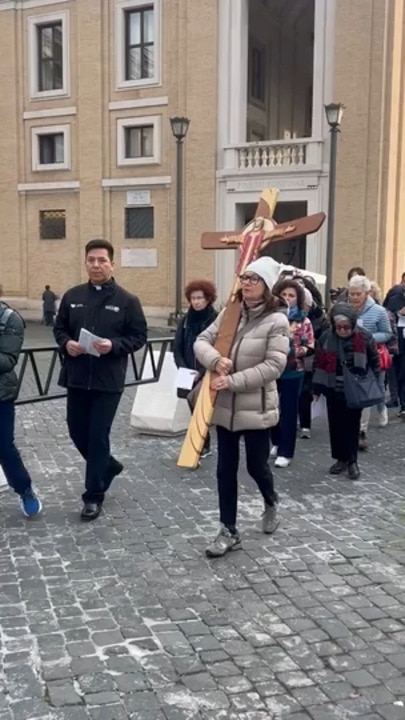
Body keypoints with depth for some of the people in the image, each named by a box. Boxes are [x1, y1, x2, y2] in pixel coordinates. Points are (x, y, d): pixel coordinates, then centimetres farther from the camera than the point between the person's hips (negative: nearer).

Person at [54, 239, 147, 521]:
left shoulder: (127, 300, -3)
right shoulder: (72, 296, 6)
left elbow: (139, 336, -2)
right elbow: (59, 328, 14)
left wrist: (113, 345, -19)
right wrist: (66, 344, -8)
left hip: (108, 381, -4)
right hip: (77, 378, 4)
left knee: (98, 436, -1)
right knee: (78, 432, 12)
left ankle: (94, 496, 13)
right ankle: (108, 466, 41)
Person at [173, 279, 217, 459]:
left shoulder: (216, 320, -9)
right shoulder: (186, 320, 7)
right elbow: (177, 347, 7)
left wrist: (201, 372, -18)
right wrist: (183, 369, -7)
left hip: (208, 375, -5)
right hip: (189, 374, 5)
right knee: (194, 408, 9)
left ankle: (203, 445, 3)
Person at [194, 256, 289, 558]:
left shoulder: (277, 320, -12)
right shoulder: (230, 312, 3)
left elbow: (274, 366, -18)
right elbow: (201, 342, 2)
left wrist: (233, 381, -22)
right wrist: (216, 360, -19)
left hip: (256, 407, -4)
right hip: (225, 406, 5)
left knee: (256, 465, 10)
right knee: (226, 470, 8)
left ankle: (271, 502, 43)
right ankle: (229, 531, 21)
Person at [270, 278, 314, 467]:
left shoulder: (303, 320, -3)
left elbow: (310, 347, -4)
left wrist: (293, 351, -19)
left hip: (292, 372, -2)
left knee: (288, 411, 2)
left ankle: (285, 452, 10)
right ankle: (277, 443, 33)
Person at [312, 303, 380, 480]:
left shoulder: (364, 337, -10)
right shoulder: (326, 337, -7)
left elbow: (374, 363, 1)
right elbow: (318, 364, 1)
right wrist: (317, 388, 2)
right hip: (333, 390, 2)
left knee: (352, 425, 5)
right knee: (336, 425, 10)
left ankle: (352, 461, 15)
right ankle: (341, 458, 24)